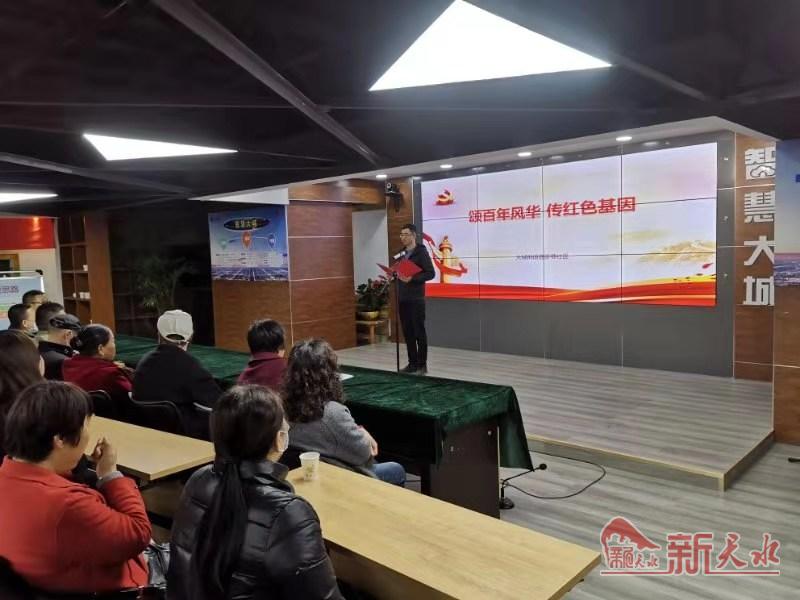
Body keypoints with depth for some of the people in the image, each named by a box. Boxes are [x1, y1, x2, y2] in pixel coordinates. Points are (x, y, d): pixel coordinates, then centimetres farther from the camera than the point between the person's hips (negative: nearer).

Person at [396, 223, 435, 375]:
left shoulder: (421, 252, -7)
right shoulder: (401, 253, 13)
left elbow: (431, 273, -12)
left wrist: (412, 278, -22)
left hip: (416, 299, -6)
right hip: (402, 298, 7)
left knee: (419, 332, -1)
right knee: (407, 332, 9)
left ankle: (422, 365, 5)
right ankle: (412, 363, 17)